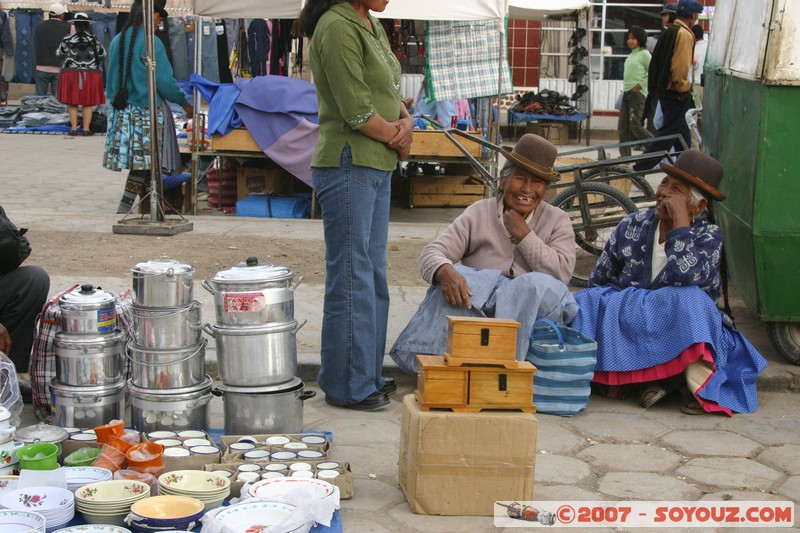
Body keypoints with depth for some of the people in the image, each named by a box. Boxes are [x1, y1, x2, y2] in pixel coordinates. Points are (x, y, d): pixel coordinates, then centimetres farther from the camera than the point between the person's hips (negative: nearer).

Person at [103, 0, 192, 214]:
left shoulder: (117, 41, 9)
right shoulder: (152, 43, -12)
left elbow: (111, 80, 14)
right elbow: (164, 81, -12)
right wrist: (184, 103, 0)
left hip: (121, 112, 7)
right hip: (147, 112, -7)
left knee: (141, 164, 12)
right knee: (144, 163, -4)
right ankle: (124, 208, -9)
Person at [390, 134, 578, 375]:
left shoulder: (557, 221, 11)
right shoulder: (479, 213, 8)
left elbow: (562, 272, -6)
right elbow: (433, 252, -3)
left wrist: (523, 235, -9)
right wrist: (445, 272, -28)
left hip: (532, 314, 0)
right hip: (473, 307, 0)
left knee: (536, 285, -32)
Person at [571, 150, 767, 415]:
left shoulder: (708, 235, -5)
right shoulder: (633, 226, 5)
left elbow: (685, 274, -27)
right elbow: (598, 280, 13)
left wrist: (680, 222, -21)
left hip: (683, 329, -4)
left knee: (688, 299, -36)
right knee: (585, 303, -25)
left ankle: (698, 384, -26)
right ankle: (661, 376, -25)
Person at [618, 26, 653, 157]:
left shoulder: (644, 54, -6)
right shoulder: (631, 55, 17)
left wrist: (640, 85, -15)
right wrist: (626, 85, 11)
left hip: (637, 93, -8)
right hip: (626, 93, 8)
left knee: (635, 125, -12)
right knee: (622, 126, 3)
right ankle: (625, 154, 6)